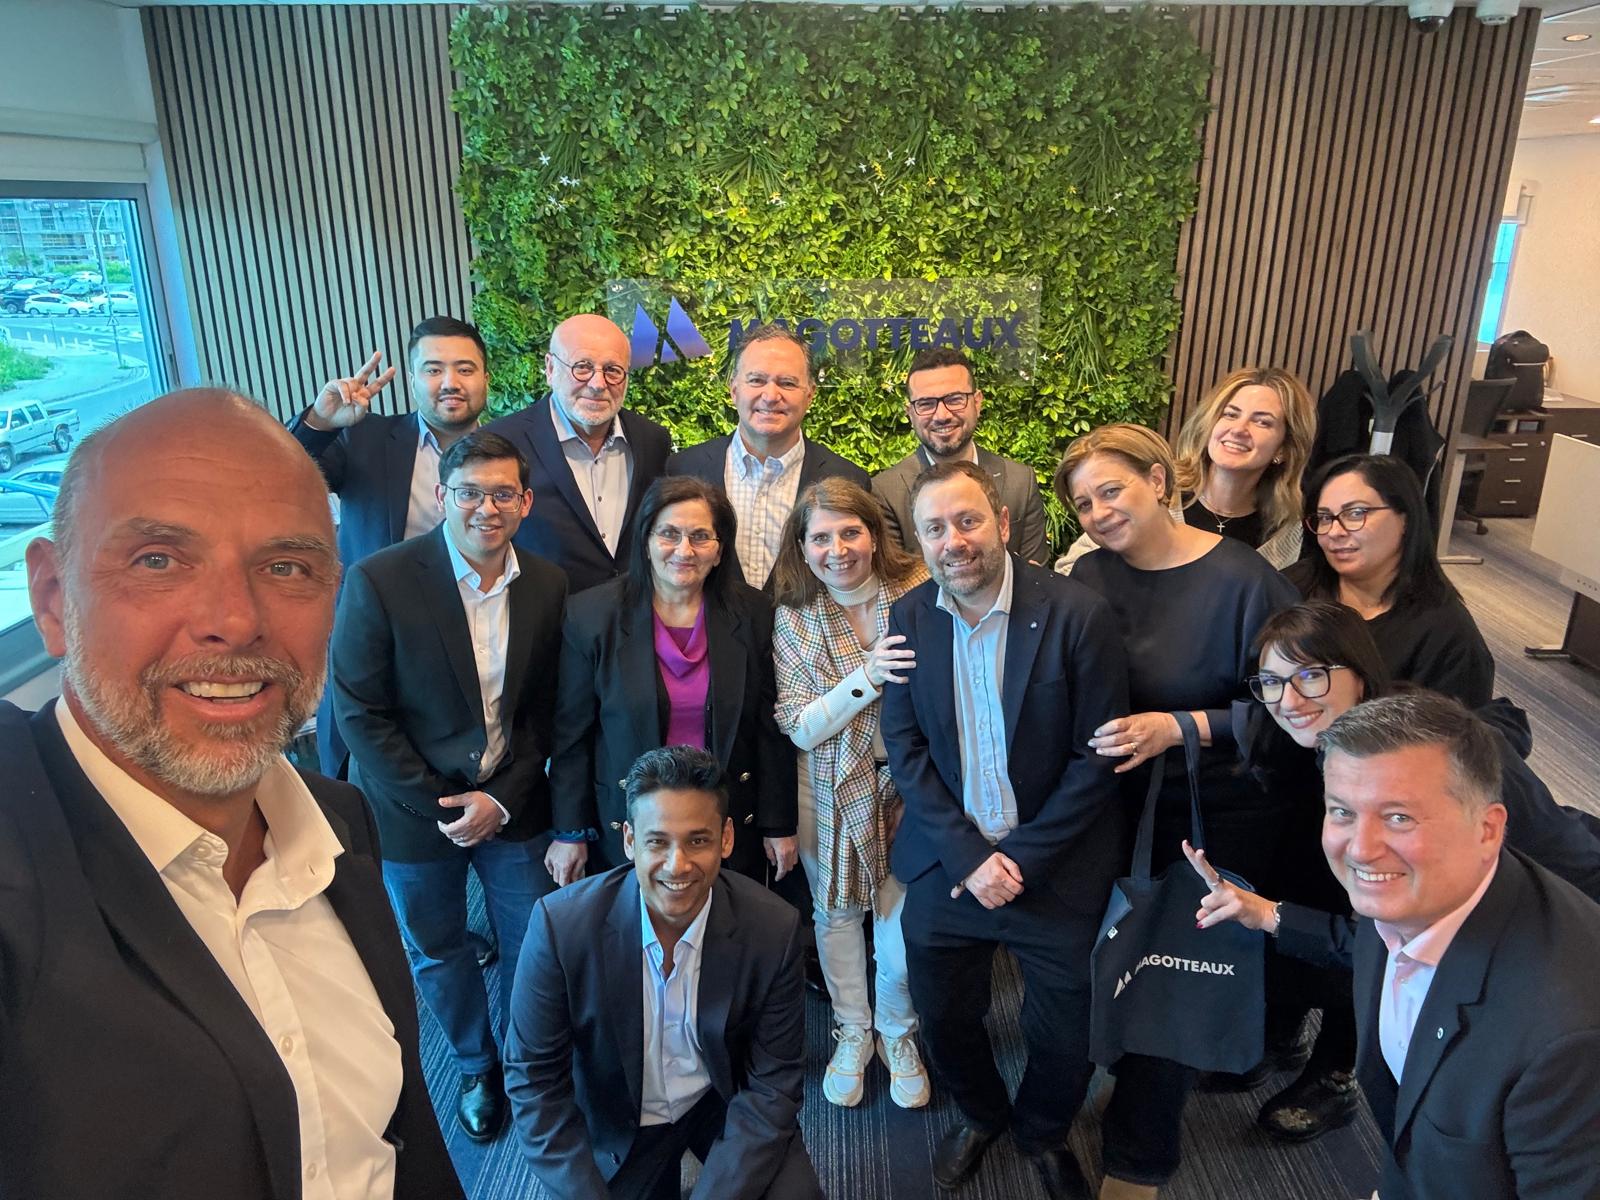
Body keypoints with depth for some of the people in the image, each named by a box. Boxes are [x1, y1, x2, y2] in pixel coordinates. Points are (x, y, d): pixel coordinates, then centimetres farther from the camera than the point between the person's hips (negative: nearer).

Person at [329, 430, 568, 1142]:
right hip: (413, 808, -2)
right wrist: (435, 804, -15)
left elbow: (541, 709, 1)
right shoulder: (378, 582, -19)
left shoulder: (547, 587, -7)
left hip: (512, 803, 2)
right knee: (436, 953, 18)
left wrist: (502, 799, -9)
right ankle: (477, 1067, 44)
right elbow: (360, 714, -15)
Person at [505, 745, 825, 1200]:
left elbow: (772, 1085, -12)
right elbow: (534, 1078, -13)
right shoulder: (561, 924, -24)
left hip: (727, 1102, -1)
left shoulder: (774, 930, -22)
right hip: (616, 1122, 2)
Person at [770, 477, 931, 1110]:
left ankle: (898, 1032, 37)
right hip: (830, 788, 1)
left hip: (909, 782, -1)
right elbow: (798, 728, -13)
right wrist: (867, 675, -25)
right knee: (837, 913, 16)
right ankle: (852, 1033, 43)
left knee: (902, 921, 5)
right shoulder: (794, 620, -8)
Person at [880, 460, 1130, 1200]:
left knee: (1065, 1036, 10)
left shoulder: (1077, 614, -16)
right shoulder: (907, 619, -4)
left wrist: (1021, 858, -14)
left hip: (1055, 864, -2)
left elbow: (1097, 757, -12)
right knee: (943, 1016, 15)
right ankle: (979, 1115, 48)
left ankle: (1043, 1132, 45)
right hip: (948, 860, 3)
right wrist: (968, 855, -12)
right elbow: (904, 749, -3)